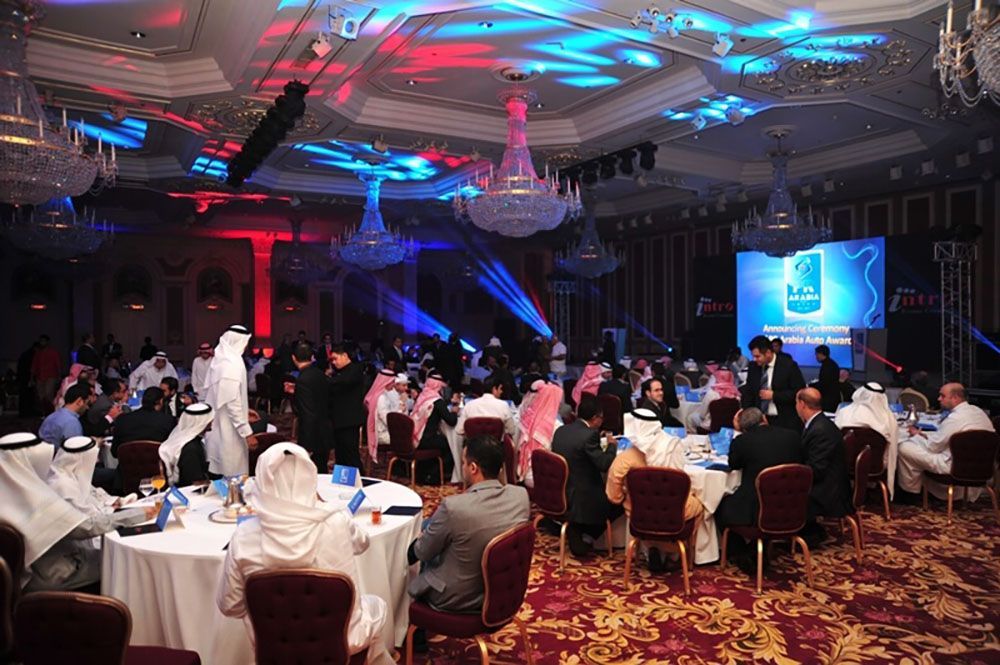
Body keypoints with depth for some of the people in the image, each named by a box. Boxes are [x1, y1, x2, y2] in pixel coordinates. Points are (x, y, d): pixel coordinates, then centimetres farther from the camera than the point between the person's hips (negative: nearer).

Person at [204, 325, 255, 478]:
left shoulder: (220, 359, 7)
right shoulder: (232, 365, -21)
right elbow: (232, 402, -24)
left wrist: (245, 411, 22)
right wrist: (247, 432, -21)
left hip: (217, 425, 9)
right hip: (227, 429, -9)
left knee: (219, 471, 16)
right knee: (232, 473, 0)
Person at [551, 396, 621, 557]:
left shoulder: (560, 430, 3)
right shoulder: (589, 435, -20)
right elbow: (605, 464, -20)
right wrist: (611, 445, -1)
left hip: (557, 494, 8)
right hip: (580, 499, -8)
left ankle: (576, 533, 18)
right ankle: (587, 536, 9)